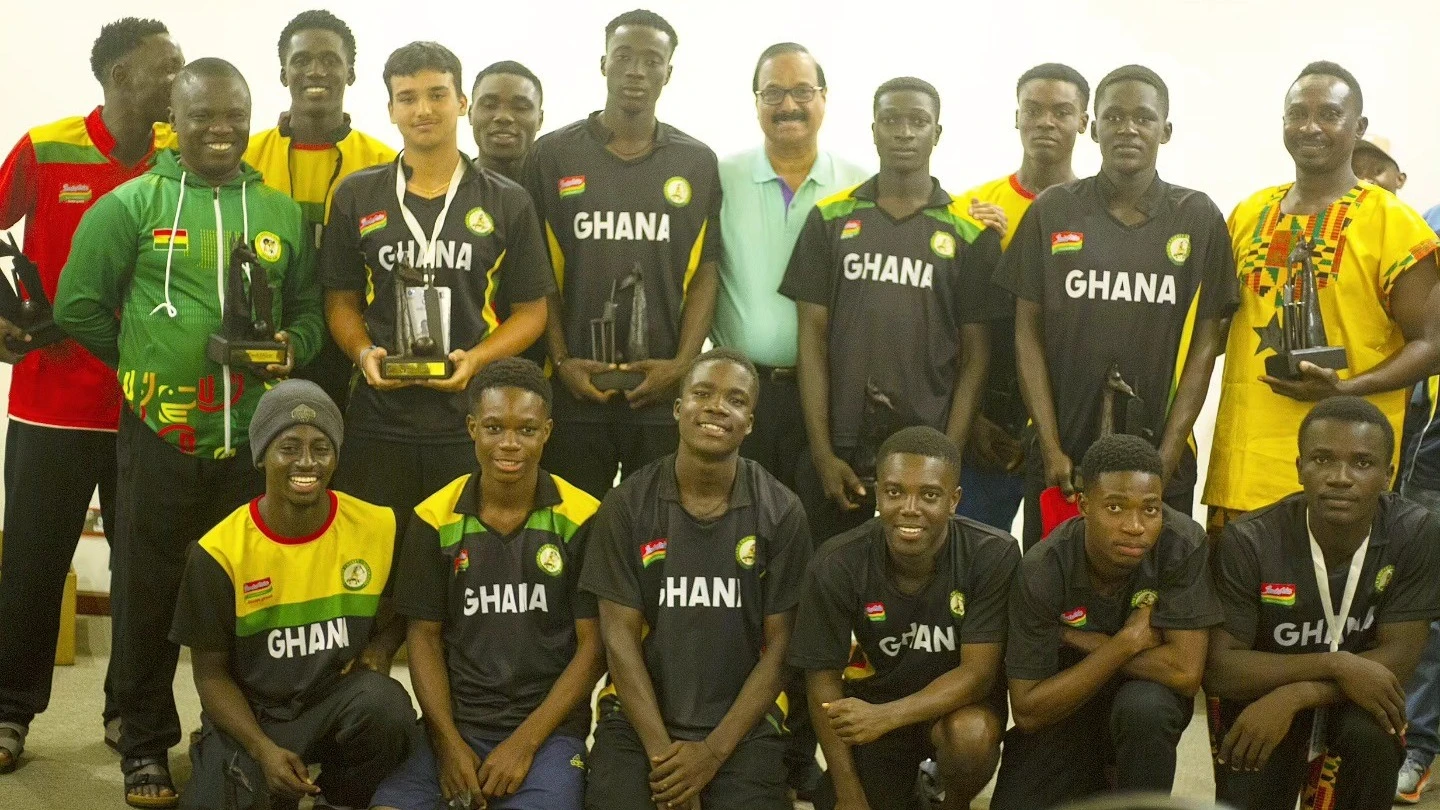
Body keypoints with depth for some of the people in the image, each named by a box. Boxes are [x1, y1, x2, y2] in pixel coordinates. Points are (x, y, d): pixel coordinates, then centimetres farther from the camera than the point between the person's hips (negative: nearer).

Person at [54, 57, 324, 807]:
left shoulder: (283, 213, 8)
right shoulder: (130, 204, -1)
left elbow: (311, 310, 12)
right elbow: (78, 306, 2)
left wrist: (292, 347, -8)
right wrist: (146, 364, 3)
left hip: (253, 436, 2)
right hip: (158, 435, -2)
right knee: (148, 595, 7)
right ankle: (145, 747, 22)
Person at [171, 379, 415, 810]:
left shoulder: (379, 527, -8)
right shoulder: (220, 550, -11)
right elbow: (211, 673, -5)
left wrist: (380, 647, -11)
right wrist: (264, 749, -18)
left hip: (340, 698, 1)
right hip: (250, 711, 0)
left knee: (386, 703, -32)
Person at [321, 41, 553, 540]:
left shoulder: (507, 203, 5)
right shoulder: (356, 196, 8)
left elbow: (531, 309, 5)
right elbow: (342, 302, 12)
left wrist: (477, 359, -12)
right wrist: (364, 353, -9)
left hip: (472, 422, -1)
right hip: (377, 423, 1)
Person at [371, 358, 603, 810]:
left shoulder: (581, 519, -4)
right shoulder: (435, 519, 3)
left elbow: (593, 645, -4)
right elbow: (425, 637, 5)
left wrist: (524, 742, -11)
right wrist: (449, 743, -7)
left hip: (549, 725, -2)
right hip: (455, 720, 2)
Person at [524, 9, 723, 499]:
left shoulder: (698, 163, 6)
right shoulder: (552, 155, 3)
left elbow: (705, 272, 3)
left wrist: (683, 363, -8)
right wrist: (561, 360, -6)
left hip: (664, 391, 1)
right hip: (575, 389, 0)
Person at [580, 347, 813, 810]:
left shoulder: (781, 513, -2)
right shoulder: (626, 505, -2)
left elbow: (779, 646, -2)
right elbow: (619, 636, -4)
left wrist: (713, 751, -11)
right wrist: (662, 753, -13)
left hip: (743, 722, 0)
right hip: (638, 716, 0)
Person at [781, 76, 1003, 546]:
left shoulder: (970, 232, 2)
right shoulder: (830, 219, 4)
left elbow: (975, 354, 3)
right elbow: (813, 337, 2)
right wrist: (822, 452, -4)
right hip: (838, 452, 1)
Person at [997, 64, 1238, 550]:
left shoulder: (1199, 218, 2)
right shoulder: (1052, 212, 2)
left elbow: (1206, 343, 2)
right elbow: (1028, 333, 2)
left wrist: (1167, 456, -6)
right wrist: (1051, 450, -5)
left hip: (1160, 461, 0)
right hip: (1061, 462, 0)